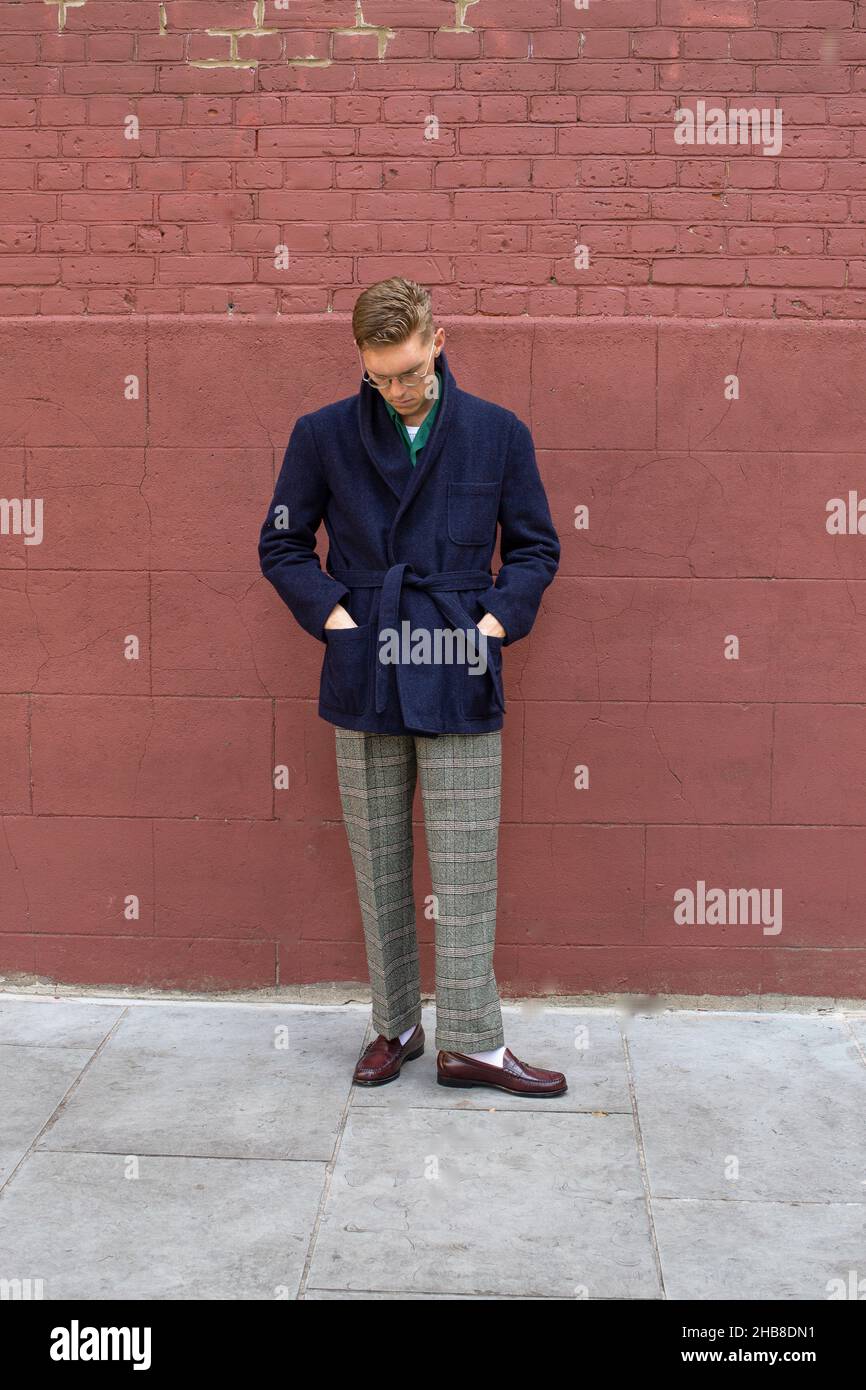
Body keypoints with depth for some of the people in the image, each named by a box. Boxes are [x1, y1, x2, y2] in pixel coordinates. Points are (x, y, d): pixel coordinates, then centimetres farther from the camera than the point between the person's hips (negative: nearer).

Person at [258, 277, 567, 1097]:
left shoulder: (499, 434, 3)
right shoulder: (323, 435, 3)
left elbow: (536, 547, 10)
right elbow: (281, 544, 9)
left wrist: (498, 619, -4)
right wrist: (332, 614, -4)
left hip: (460, 683, -1)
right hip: (364, 685, 1)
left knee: (465, 868, 1)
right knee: (379, 869, 10)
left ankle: (471, 1042, 12)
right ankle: (394, 1026, 24)